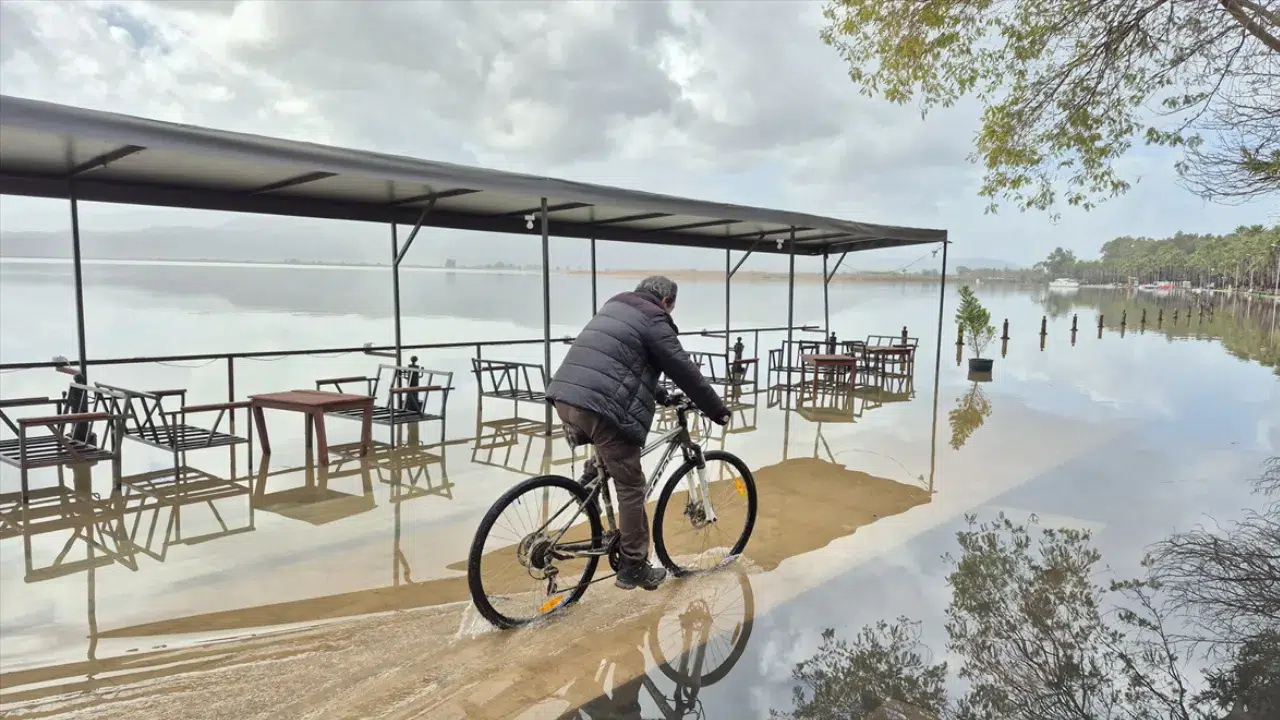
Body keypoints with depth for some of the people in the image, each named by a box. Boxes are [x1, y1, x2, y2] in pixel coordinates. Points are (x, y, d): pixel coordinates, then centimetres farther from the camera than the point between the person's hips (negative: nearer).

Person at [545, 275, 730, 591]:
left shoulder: (615, 306, 26)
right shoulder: (653, 321, 2)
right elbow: (685, 371, 2)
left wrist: (658, 394, 42)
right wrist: (717, 409, 12)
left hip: (565, 397, 8)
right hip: (602, 408, -8)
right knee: (631, 487, 3)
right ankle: (634, 567, 11)